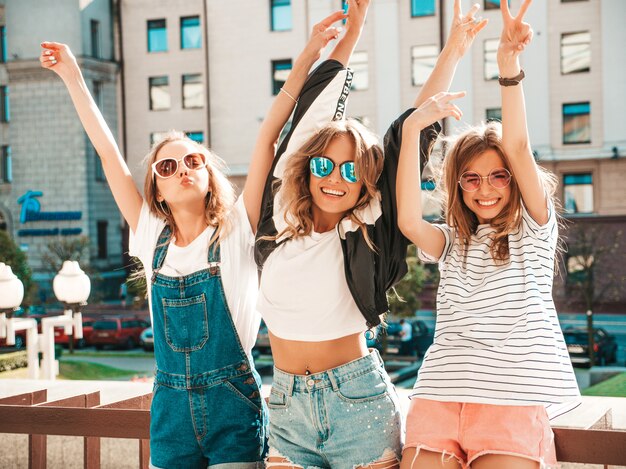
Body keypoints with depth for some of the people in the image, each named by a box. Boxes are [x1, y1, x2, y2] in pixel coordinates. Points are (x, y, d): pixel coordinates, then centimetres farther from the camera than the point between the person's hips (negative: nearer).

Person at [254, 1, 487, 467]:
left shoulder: (367, 233, -5)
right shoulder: (280, 221, 1)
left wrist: (452, 53, 7)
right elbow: (312, 110, 10)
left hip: (357, 401, -3)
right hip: (287, 404, 3)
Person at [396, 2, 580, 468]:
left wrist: (509, 66, -20)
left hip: (512, 404, -3)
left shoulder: (534, 229, 9)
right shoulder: (452, 242, 16)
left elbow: (519, 149, -7)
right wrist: (412, 127, -11)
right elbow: (408, 220, -7)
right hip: (439, 399, 3)